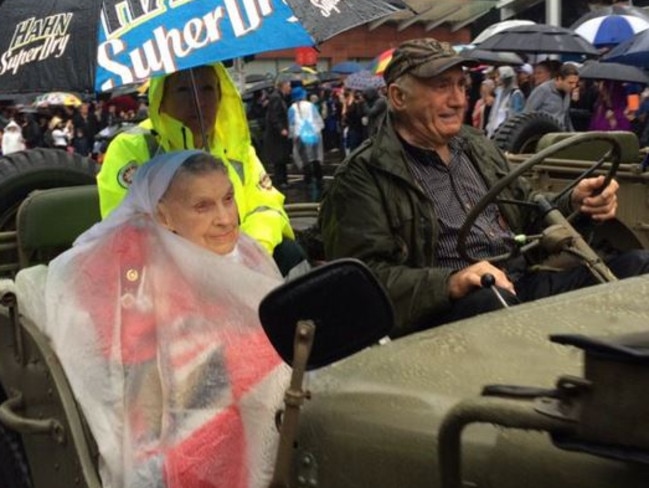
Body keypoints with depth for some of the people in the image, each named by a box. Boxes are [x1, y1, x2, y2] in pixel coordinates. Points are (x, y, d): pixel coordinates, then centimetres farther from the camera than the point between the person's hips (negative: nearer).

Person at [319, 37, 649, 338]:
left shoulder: (477, 145, 21)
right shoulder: (363, 177, -3)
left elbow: (529, 213, 30)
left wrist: (573, 203, 7)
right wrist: (451, 283, -27)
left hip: (528, 282, 7)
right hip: (447, 311, -7)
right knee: (492, 302, -40)